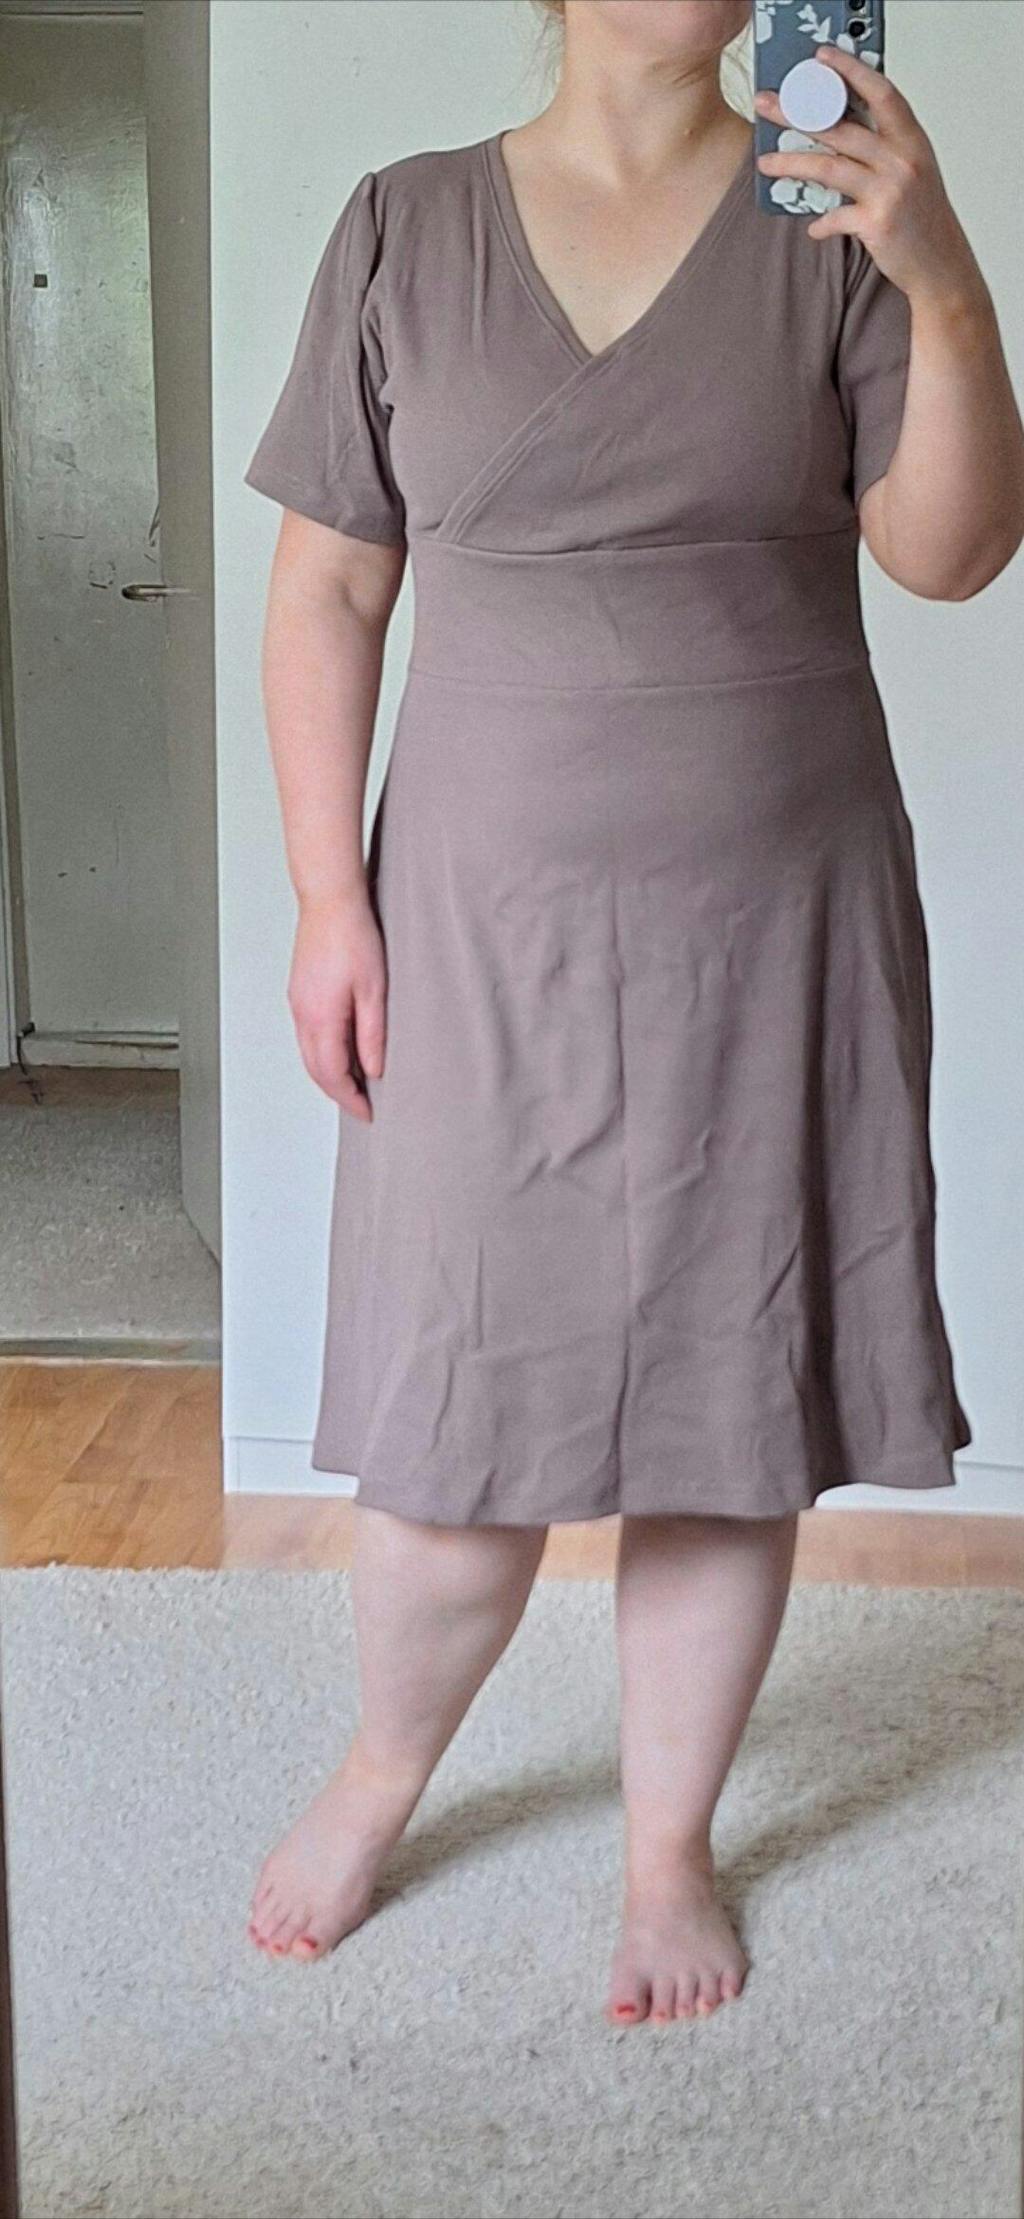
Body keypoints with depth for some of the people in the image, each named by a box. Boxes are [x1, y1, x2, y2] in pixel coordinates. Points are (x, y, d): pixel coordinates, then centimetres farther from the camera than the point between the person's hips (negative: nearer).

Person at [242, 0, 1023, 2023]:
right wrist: (330, 896, -3)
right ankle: (380, 1775, 33)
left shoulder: (831, 221, 1)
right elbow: (327, 589, 3)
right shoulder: (402, 228, 2)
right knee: (457, 1409, 5)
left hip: (774, 922, 1)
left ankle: (671, 1843, 28)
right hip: (488, 923, 0)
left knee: (734, 1404, 8)